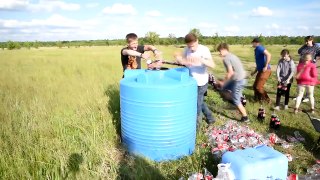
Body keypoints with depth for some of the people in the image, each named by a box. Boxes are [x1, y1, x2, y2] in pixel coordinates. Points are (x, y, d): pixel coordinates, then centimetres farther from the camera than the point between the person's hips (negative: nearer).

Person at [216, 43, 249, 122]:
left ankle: (245, 117, 12)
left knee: (236, 100, 3)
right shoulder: (232, 56, 16)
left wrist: (223, 82, -8)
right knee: (224, 87, 23)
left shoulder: (226, 58, -13)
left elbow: (230, 72, -20)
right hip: (242, 78, 10)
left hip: (238, 80, -10)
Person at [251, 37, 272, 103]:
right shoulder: (256, 50, 18)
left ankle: (267, 100, 8)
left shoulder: (259, 47, -12)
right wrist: (255, 71, 27)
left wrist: (266, 67, -28)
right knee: (255, 86, 12)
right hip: (261, 71, 10)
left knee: (259, 87, -8)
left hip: (265, 71, -10)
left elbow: (269, 55, -28)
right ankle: (258, 99, 24)